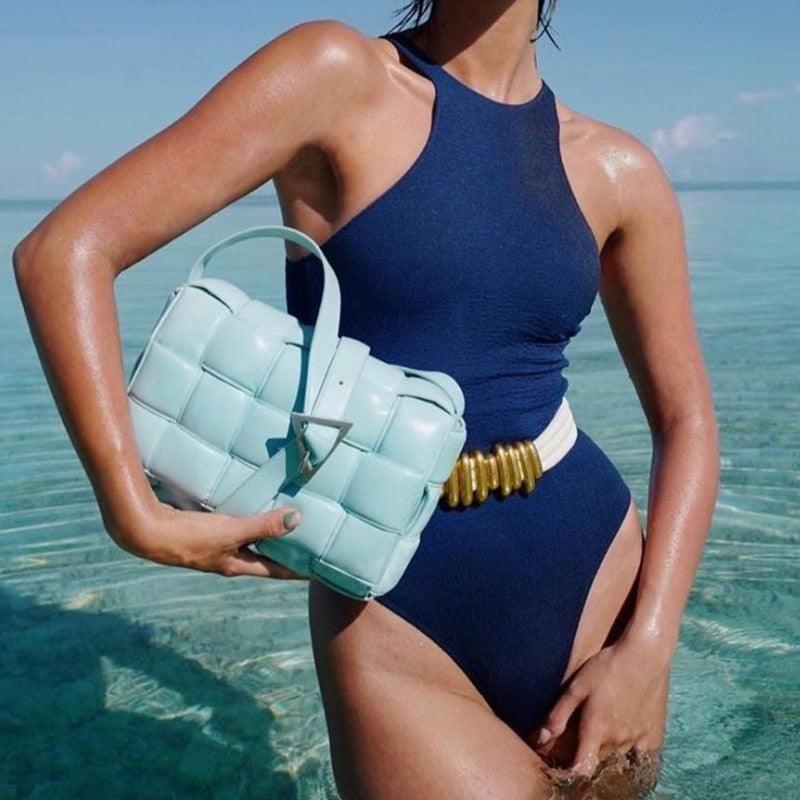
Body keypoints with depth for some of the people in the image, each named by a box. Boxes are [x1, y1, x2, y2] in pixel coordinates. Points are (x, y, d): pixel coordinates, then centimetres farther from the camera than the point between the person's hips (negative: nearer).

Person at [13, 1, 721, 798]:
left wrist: (648, 643, -3)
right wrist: (138, 517, -17)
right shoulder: (340, 73, -9)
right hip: (397, 631, -4)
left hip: (596, 587, 4)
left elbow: (686, 418, 9)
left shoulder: (617, 170, 3)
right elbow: (62, 251, -13)